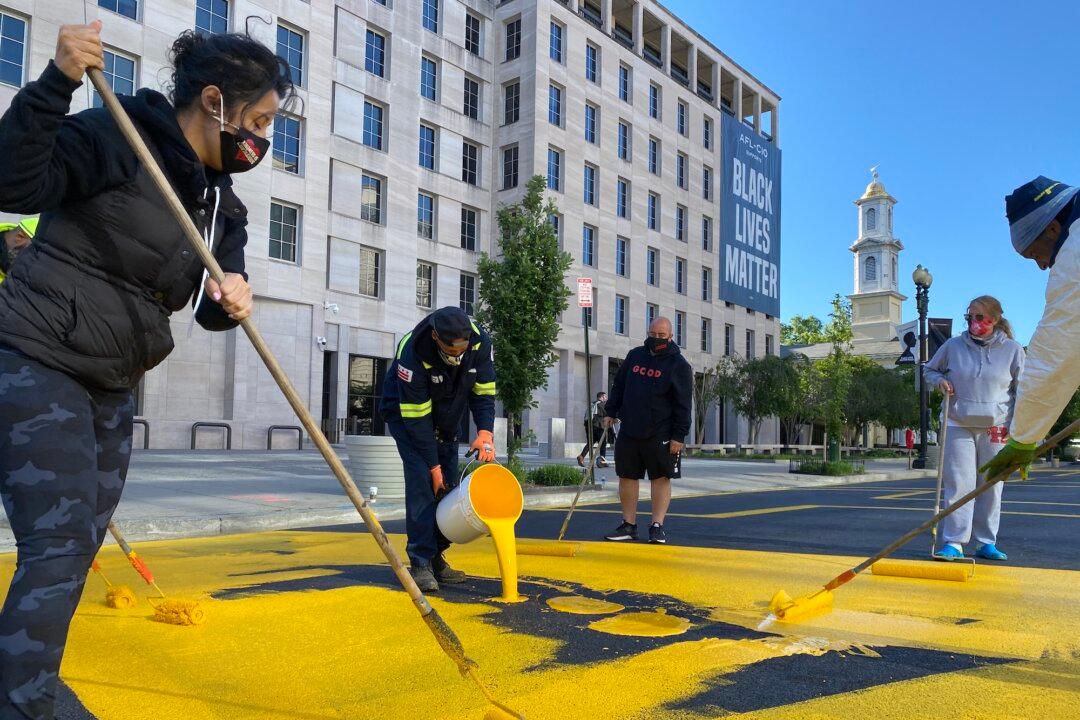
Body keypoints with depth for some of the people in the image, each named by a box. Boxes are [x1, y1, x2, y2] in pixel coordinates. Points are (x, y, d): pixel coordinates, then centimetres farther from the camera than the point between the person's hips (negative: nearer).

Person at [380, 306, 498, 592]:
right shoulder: (413, 352, -35)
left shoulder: (481, 343, -23)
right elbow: (416, 417, -29)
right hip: (406, 415, -5)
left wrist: (485, 433, -31)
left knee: (448, 487, 2)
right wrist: (433, 465, -25)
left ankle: (436, 558, 15)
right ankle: (420, 563, -14)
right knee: (422, 482, -19)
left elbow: (483, 394, -13)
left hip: (448, 418, 5)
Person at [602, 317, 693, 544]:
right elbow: (619, 386, 18)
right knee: (627, 476, 6)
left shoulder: (679, 365, -5)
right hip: (629, 431, 4)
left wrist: (679, 436, -13)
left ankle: (657, 526, 9)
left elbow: (683, 404, -8)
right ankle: (628, 526, 15)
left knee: (661, 478, 1)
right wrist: (610, 412, 11)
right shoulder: (634, 355, 10)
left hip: (661, 435, -4)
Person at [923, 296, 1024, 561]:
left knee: (991, 486, 6)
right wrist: (940, 381, -5)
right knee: (958, 484, -6)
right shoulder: (953, 346, 3)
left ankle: (986, 542, 16)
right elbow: (930, 369, 19)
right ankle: (953, 543, -6)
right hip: (958, 426, -1)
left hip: (996, 428, 1)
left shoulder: (1013, 350, 3)